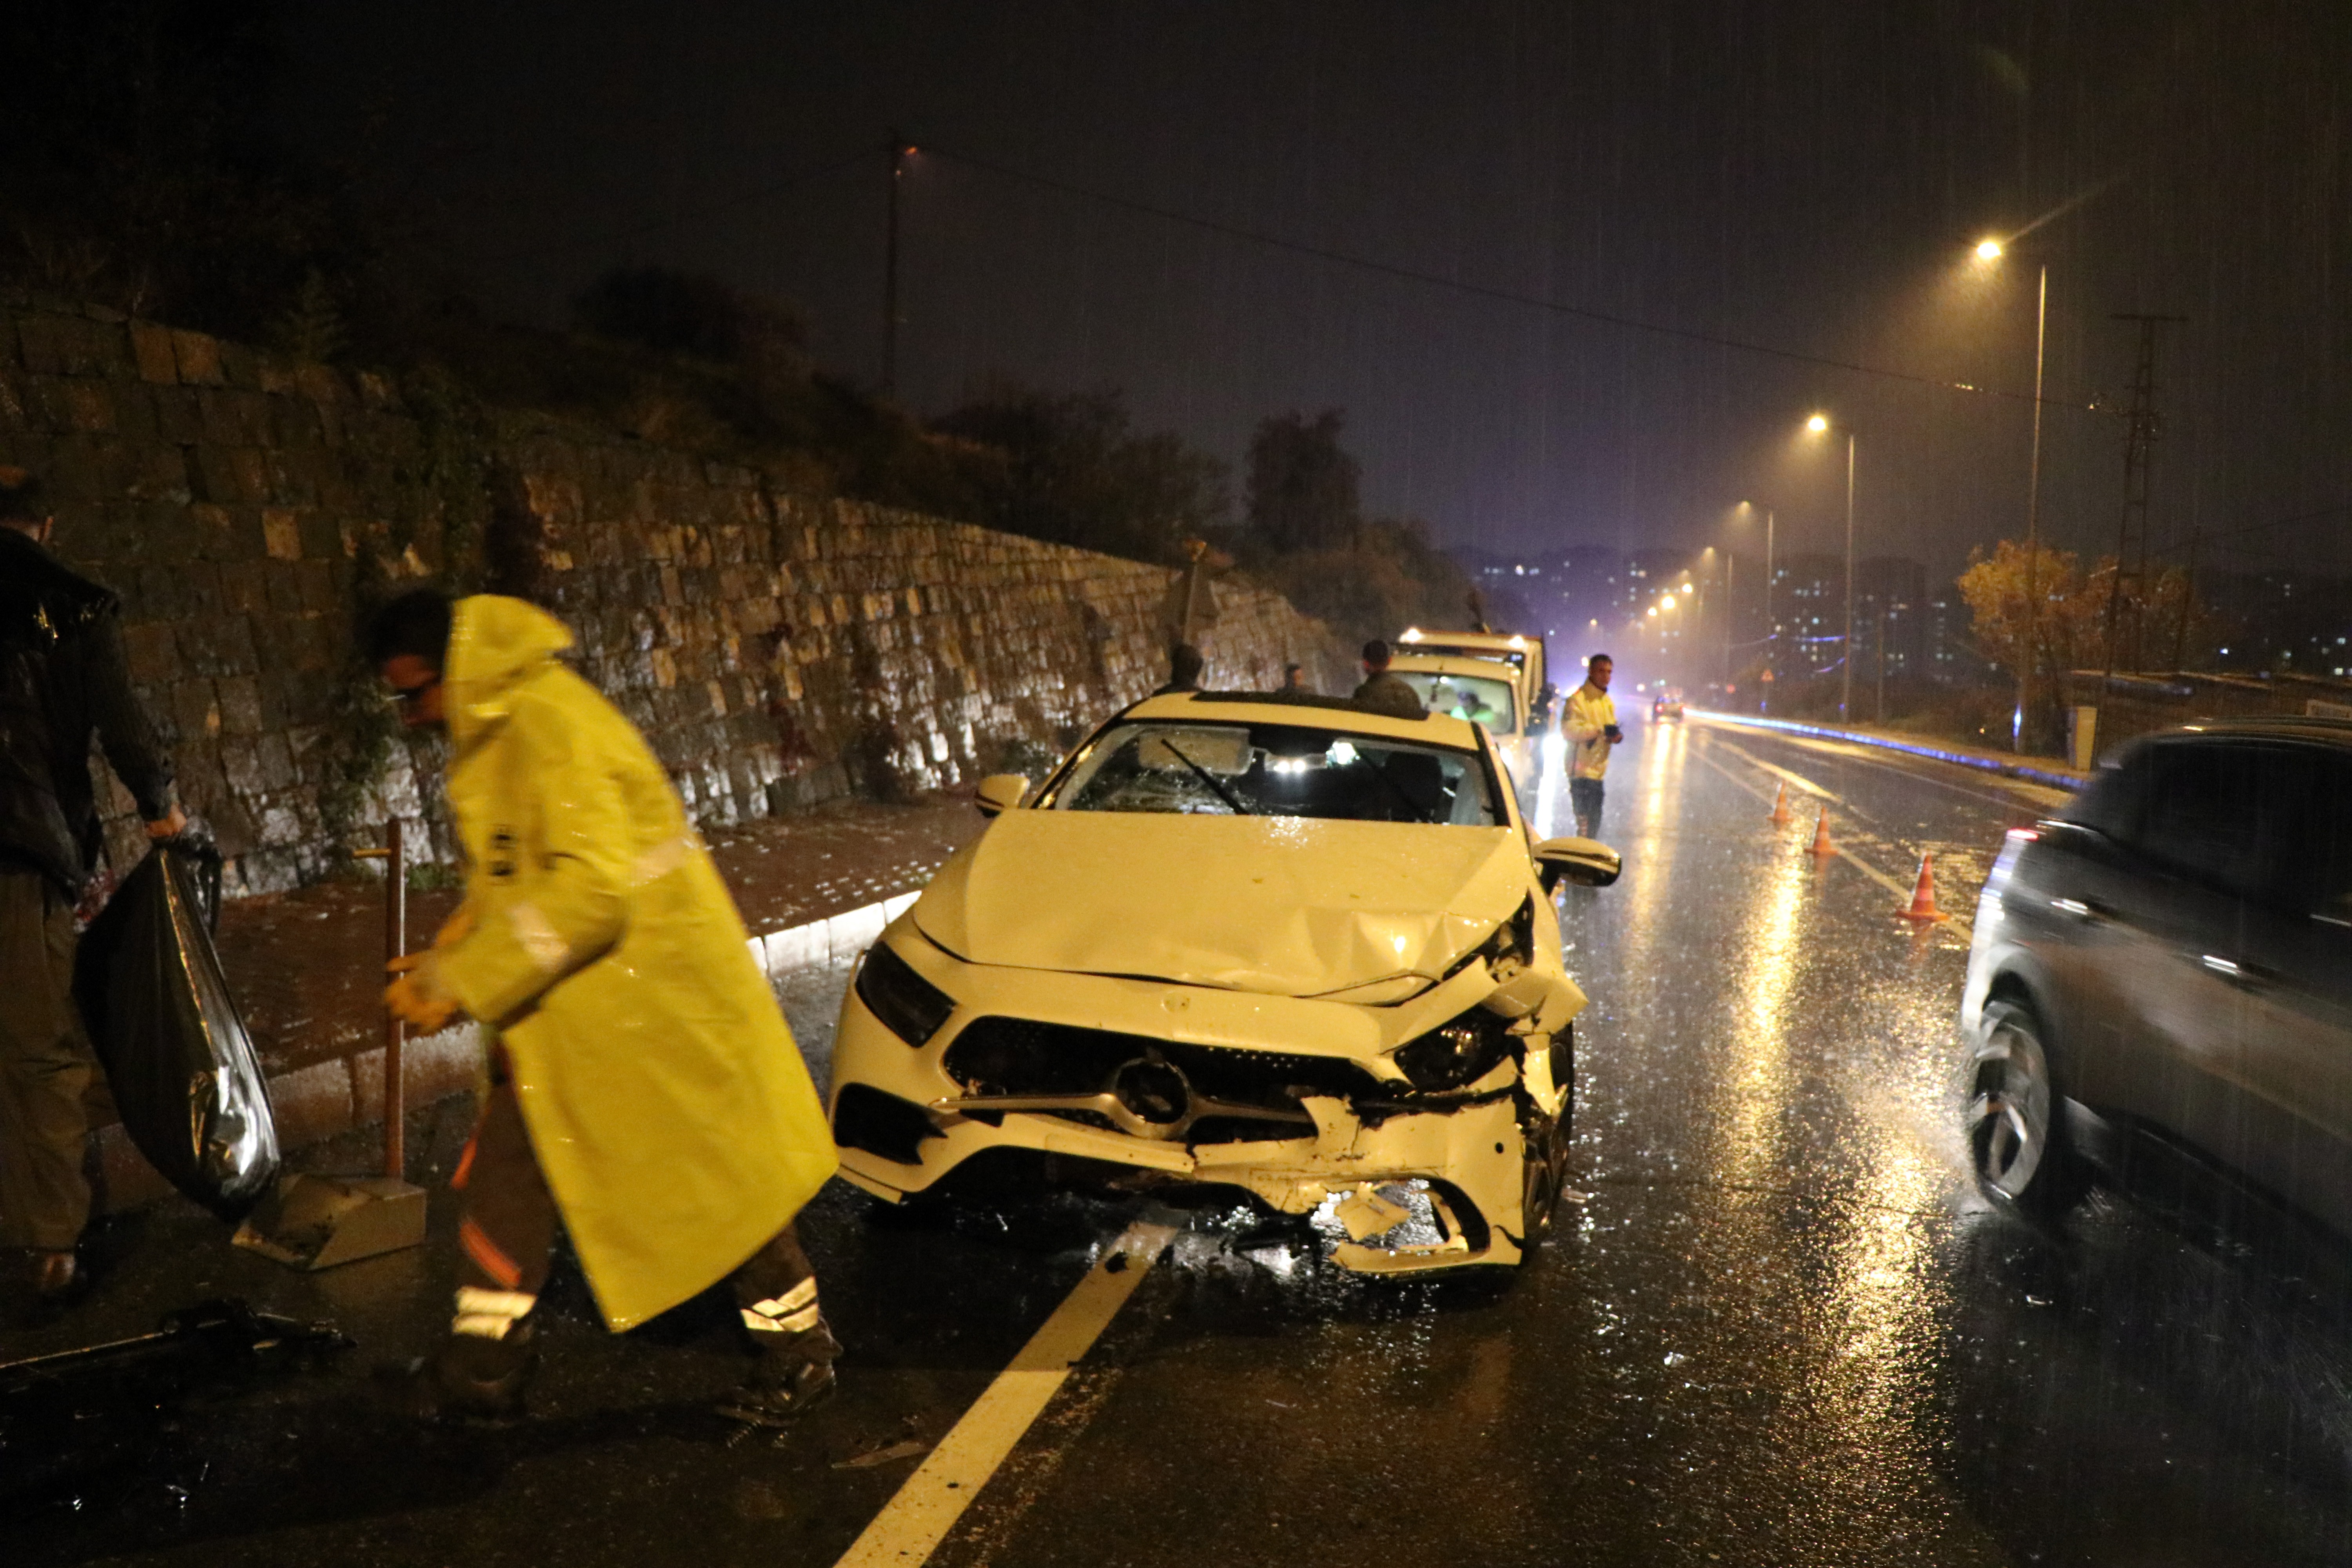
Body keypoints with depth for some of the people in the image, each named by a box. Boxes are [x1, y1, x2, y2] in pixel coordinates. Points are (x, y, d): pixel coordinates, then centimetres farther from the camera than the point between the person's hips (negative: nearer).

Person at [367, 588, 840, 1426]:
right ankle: (484, 1364, 23)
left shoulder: (552, 726, -23)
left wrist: (462, 982, -27)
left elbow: (590, 886, -31)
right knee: (504, 1172, 11)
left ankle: (797, 1350, 19)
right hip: (561, 1012, 10)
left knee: (716, 1177, 3)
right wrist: (447, 956, 5)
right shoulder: (488, 730, 10)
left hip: (642, 995, -10)